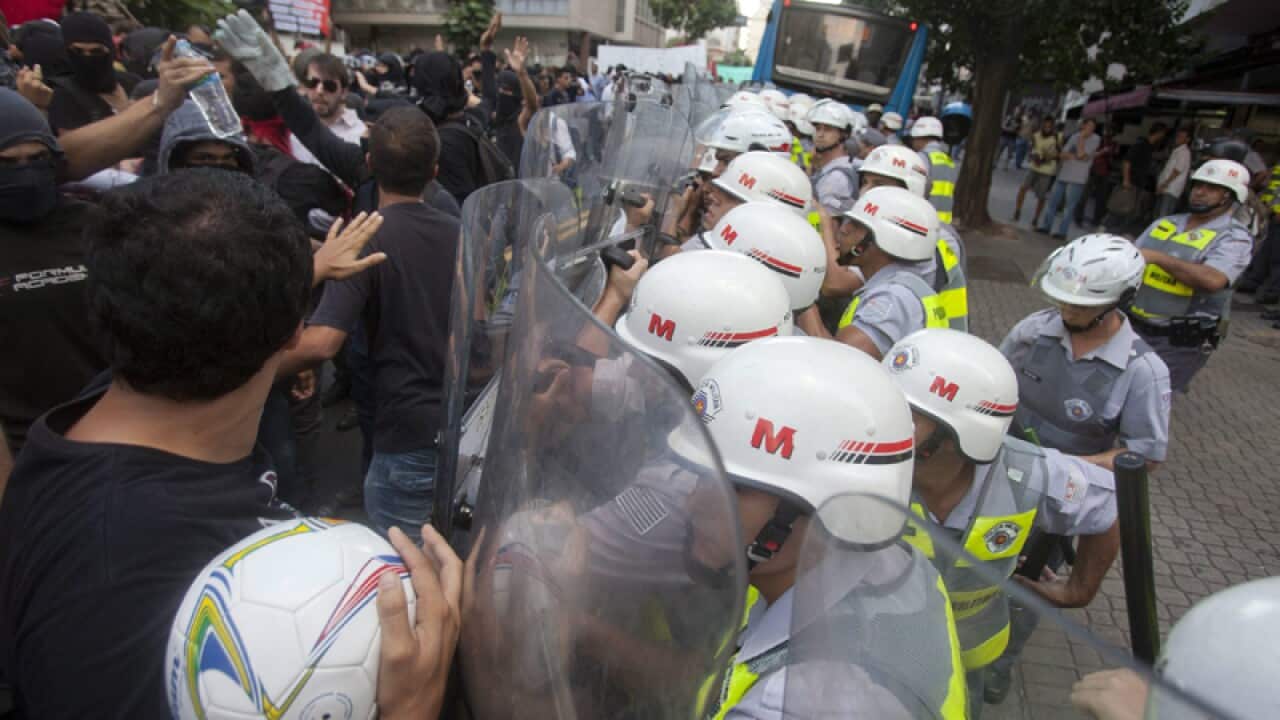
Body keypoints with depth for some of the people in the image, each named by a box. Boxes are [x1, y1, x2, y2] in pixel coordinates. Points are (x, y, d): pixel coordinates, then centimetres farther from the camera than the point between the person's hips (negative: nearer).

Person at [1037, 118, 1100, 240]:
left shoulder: (1095, 139, -3)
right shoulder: (1075, 136, 11)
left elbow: (1080, 154, -16)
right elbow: (1062, 154, 5)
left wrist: (1082, 137, -9)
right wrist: (1074, 157, -13)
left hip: (1077, 178, -5)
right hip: (1063, 174, 5)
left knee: (1069, 206, -6)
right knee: (1053, 201, 9)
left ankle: (1062, 232, -3)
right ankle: (1046, 226, 19)